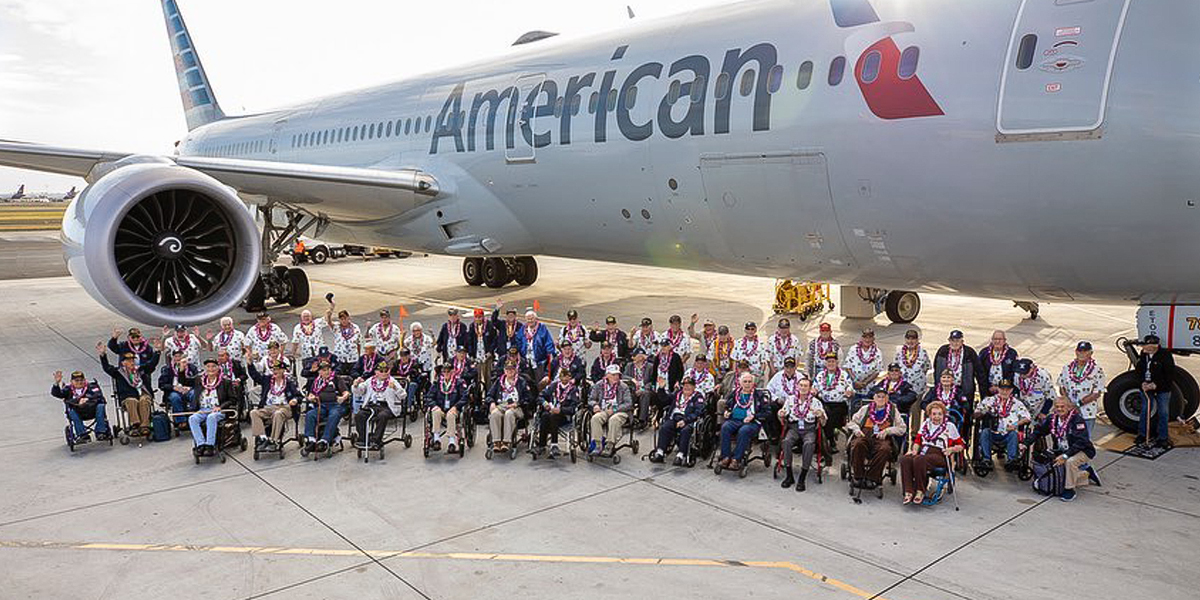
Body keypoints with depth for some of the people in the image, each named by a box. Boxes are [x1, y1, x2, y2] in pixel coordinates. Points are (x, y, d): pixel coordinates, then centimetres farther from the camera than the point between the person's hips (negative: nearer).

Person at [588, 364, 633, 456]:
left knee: (613, 420, -36)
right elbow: (591, 399, 14)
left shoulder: (623, 387, 3)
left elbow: (629, 404, -3)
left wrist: (614, 409, -15)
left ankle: (609, 446, -36)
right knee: (595, 418, -30)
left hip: (619, 412, -2)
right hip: (603, 411, 2)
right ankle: (597, 445, -32)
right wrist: (595, 405, -10)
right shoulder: (599, 385, 9)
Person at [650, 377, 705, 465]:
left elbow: (698, 412, -9)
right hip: (674, 419, 5)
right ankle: (660, 453, -26)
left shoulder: (698, 396, 4)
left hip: (689, 421, -4)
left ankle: (680, 456, -38)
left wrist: (685, 420, -20)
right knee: (664, 428, -23)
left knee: (685, 431, -35)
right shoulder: (678, 394, 22)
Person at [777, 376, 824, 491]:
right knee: (786, 441, -31)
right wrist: (781, 415, -14)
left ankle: (802, 479, -27)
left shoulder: (815, 401, 7)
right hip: (794, 427, 1)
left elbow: (823, 421, 1)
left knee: (809, 444, -34)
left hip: (809, 429, -1)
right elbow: (784, 416, 12)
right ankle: (789, 476, -22)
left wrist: (820, 415, -23)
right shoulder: (791, 399, 12)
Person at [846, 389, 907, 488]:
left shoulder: (893, 410, 21)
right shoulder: (865, 408, 23)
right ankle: (858, 477, -27)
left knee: (884, 449, -37)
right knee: (857, 444, -35)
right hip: (865, 435, 1)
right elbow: (851, 422, 21)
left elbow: (902, 428, 12)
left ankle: (871, 478, -29)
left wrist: (887, 431, -5)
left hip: (882, 438, -1)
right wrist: (856, 429, -2)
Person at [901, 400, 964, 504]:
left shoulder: (949, 426, 10)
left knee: (919, 460, -38)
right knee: (904, 459, -30)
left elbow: (961, 445, 12)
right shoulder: (925, 423, 23)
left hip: (940, 456, -4)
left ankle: (920, 492, -24)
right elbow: (918, 440, 23)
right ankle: (909, 492, -33)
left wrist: (951, 449, -9)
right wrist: (914, 450, 3)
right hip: (923, 452, 4)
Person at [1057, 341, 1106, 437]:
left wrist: (1079, 403, -15)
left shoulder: (1097, 369, -5)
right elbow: (1062, 387, 10)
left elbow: (1097, 393, -8)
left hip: (1087, 413, -3)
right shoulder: (1067, 367, 7)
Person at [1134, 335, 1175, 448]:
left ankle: (1162, 437, 15)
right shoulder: (1142, 355, -2)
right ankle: (1142, 434, 22)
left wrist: (1156, 384, -22)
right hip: (1146, 387, 4)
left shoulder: (1165, 356, -17)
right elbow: (1138, 370, 8)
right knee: (1145, 411, 11)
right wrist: (1143, 382, -8)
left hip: (1162, 389, -4)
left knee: (1163, 413, 4)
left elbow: (1170, 375, -16)